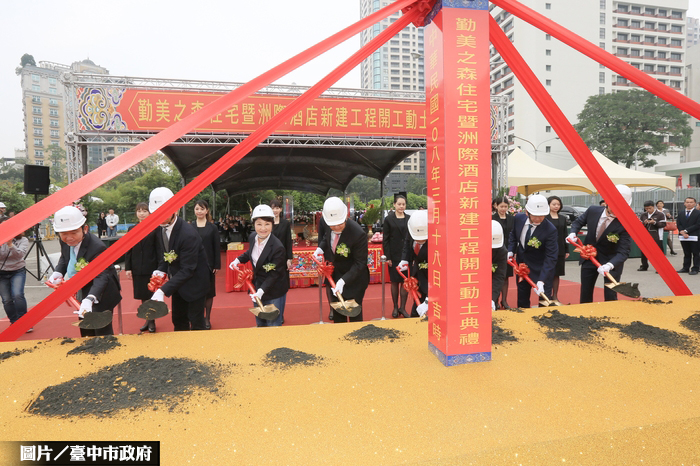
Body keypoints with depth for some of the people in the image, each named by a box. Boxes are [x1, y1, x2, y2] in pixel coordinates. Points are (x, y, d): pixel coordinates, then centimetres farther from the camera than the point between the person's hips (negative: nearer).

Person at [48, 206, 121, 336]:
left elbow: (101, 277, -40)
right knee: (85, 332, 24)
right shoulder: (65, 242, -10)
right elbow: (64, 258, 11)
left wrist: (90, 299, -55)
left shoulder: (97, 247, -35)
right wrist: (58, 272, -11)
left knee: (102, 332, -3)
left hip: (101, 294, -8)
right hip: (83, 292, 8)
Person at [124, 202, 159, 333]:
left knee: (151, 295, 4)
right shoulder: (131, 229, 7)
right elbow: (128, 250, 7)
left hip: (151, 267, -4)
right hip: (137, 269, 4)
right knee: (142, 295, 11)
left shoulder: (154, 229, -4)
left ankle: (152, 321, 16)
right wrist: (127, 268, 1)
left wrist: (159, 268, -11)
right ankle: (147, 319, 24)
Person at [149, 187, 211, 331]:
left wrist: (163, 290, -33)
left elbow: (187, 270, -28)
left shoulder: (189, 234, -30)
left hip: (194, 281, -7)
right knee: (178, 320, 17)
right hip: (177, 280, 7)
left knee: (196, 322, 2)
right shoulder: (159, 228, -6)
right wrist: (161, 270, -10)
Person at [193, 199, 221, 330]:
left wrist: (217, 265, -6)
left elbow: (217, 248, -1)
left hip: (208, 264, 0)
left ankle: (207, 318, 20)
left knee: (209, 291, 8)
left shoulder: (212, 228, -1)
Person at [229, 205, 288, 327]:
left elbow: (274, 274, -24)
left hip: (273, 290, -7)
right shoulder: (253, 237, -7)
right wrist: (238, 260, 5)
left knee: (273, 325, 8)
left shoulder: (277, 248, -29)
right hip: (258, 285, 7)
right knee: (260, 323, 25)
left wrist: (262, 290, -33)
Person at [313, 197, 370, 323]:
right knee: (337, 314, 21)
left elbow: (360, 263, -25)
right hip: (335, 276, 6)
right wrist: (320, 248, -8)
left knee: (354, 314, 9)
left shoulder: (358, 233, -31)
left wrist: (343, 280, -34)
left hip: (354, 279, -6)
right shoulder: (330, 227, -13)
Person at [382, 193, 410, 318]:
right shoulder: (389, 219, 0)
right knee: (394, 282, 6)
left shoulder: (409, 219, 7)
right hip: (394, 255, -2)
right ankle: (395, 307, 19)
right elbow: (385, 239, -2)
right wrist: (387, 257, -8)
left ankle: (402, 308, 15)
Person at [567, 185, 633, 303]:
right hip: (589, 258, 4)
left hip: (612, 261, -3)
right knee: (585, 294, 12)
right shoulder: (593, 210, -13)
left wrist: (610, 265, -44)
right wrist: (573, 233, -12)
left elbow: (623, 252, -26)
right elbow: (578, 222, 9)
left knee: (610, 297, -3)